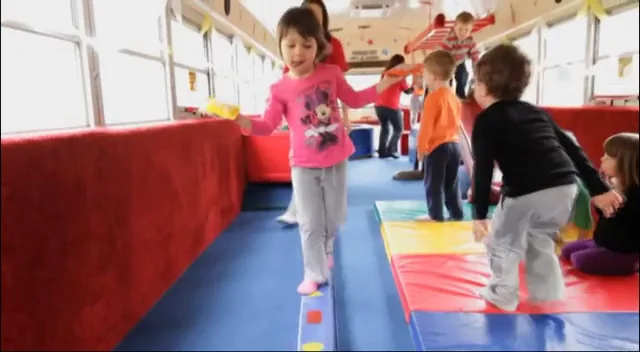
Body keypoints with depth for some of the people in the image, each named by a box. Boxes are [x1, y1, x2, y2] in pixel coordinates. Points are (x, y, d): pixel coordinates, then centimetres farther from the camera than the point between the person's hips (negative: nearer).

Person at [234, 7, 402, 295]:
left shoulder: (331, 73, -3)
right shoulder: (281, 88, -10)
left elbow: (354, 99, 11)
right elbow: (267, 125, -14)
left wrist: (384, 84, 3)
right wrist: (241, 120, -33)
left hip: (336, 161, 3)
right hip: (304, 166, -2)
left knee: (334, 219, 17)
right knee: (310, 224, 3)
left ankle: (325, 249, 48)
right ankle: (315, 274, 21)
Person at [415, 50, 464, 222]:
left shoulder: (433, 97, -14)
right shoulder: (454, 97, 10)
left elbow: (426, 126, -15)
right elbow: (456, 123, 16)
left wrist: (421, 147, -8)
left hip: (437, 146, -8)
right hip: (454, 144, 8)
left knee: (433, 184, 3)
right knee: (451, 184, 16)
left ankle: (436, 215, 8)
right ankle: (456, 213, 22)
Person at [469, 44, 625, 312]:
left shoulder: (486, 120, 4)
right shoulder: (537, 112, 22)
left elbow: (483, 170, -5)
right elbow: (573, 149, 20)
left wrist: (479, 214, -4)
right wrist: (599, 189, 22)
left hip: (526, 193, -7)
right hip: (565, 187, 7)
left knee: (502, 244, 16)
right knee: (541, 244, 27)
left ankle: (503, 296, 27)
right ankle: (549, 300, 34)